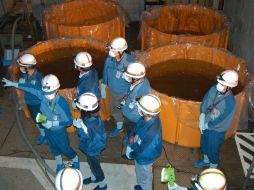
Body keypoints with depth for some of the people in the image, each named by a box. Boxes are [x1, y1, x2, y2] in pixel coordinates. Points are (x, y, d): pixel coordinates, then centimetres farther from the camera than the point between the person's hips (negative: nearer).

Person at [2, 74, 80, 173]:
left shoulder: (62, 103, -37)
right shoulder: (43, 96, -23)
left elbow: (69, 121, -27)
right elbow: (30, 88, -7)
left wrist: (52, 123, -34)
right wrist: (13, 84, 1)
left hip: (59, 131, -5)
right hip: (47, 130, 5)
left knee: (65, 149, 20)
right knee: (53, 148, 28)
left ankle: (75, 160, 52)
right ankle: (59, 164, 57)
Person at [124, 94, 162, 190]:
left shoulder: (151, 132, -45)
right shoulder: (149, 118, -20)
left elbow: (144, 153, -31)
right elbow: (136, 130, 0)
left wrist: (131, 154, -14)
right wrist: (130, 138, -13)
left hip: (144, 159, -8)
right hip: (140, 151, 8)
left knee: (144, 177, 24)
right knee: (139, 173, 35)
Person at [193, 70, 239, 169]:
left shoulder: (230, 102, -33)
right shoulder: (214, 89, -16)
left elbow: (221, 121, -24)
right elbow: (204, 102, -2)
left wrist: (207, 125, -13)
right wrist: (202, 118, -12)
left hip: (216, 130, -6)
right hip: (206, 125, 6)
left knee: (213, 149, 16)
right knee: (204, 144, 27)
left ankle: (213, 168, 44)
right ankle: (206, 160, 56)